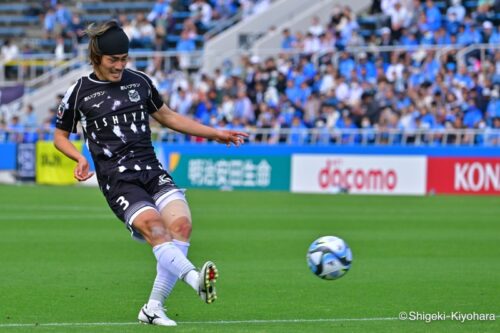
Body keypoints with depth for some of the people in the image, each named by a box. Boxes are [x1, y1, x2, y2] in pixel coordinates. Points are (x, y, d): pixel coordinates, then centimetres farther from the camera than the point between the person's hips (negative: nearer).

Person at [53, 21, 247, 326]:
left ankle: (153, 308, -14)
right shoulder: (80, 92, 4)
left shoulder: (139, 81, 13)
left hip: (152, 170, 4)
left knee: (181, 223, -21)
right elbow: (60, 136, 16)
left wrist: (216, 134, 23)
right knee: (154, 227, -30)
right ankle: (196, 279, -48)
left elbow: (167, 116, 27)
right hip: (117, 178, -4)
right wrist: (80, 158, -5)